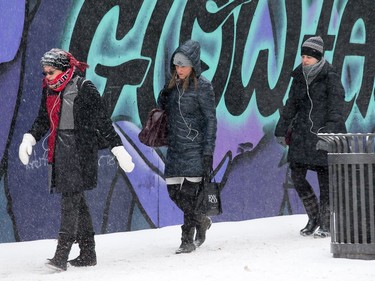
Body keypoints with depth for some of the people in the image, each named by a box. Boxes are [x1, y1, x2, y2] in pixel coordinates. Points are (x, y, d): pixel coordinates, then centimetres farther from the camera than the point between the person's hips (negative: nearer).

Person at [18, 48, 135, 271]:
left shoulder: (84, 89, -9)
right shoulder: (49, 90, 12)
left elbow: (103, 121, -8)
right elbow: (43, 120, 20)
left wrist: (118, 149, -8)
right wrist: (29, 138, 3)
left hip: (80, 150, -7)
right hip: (59, 150, 7)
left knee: (71, 199, -13)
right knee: (76, 200, 9)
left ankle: (62, 254, -17)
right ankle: (88, 252, 16)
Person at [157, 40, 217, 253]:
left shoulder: (202, 86, -8)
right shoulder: (173, 85, 10)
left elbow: (210, 120, -10)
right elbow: (163, 109, 23)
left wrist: (208, 153, -14)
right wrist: (163, 98, -1)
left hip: (195, 148, -6)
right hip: (175, 148, 6)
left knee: (189, 194, -6)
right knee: (174, 191, 6)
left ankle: (188, 240, 4)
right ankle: (201, 221, 28)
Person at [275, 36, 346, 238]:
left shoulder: (330, 78, -7)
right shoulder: (299, 77, 11)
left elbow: (336, 108, -12)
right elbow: (291, 105, 19)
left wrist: (327, 133, -20)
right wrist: (281, 130, 17)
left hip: (326, 133, -6)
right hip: (302, 132, 6)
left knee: (325, 178, -1)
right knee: (296, 175, 0)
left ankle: (325, 224, 10)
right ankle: (314, 217, 17)